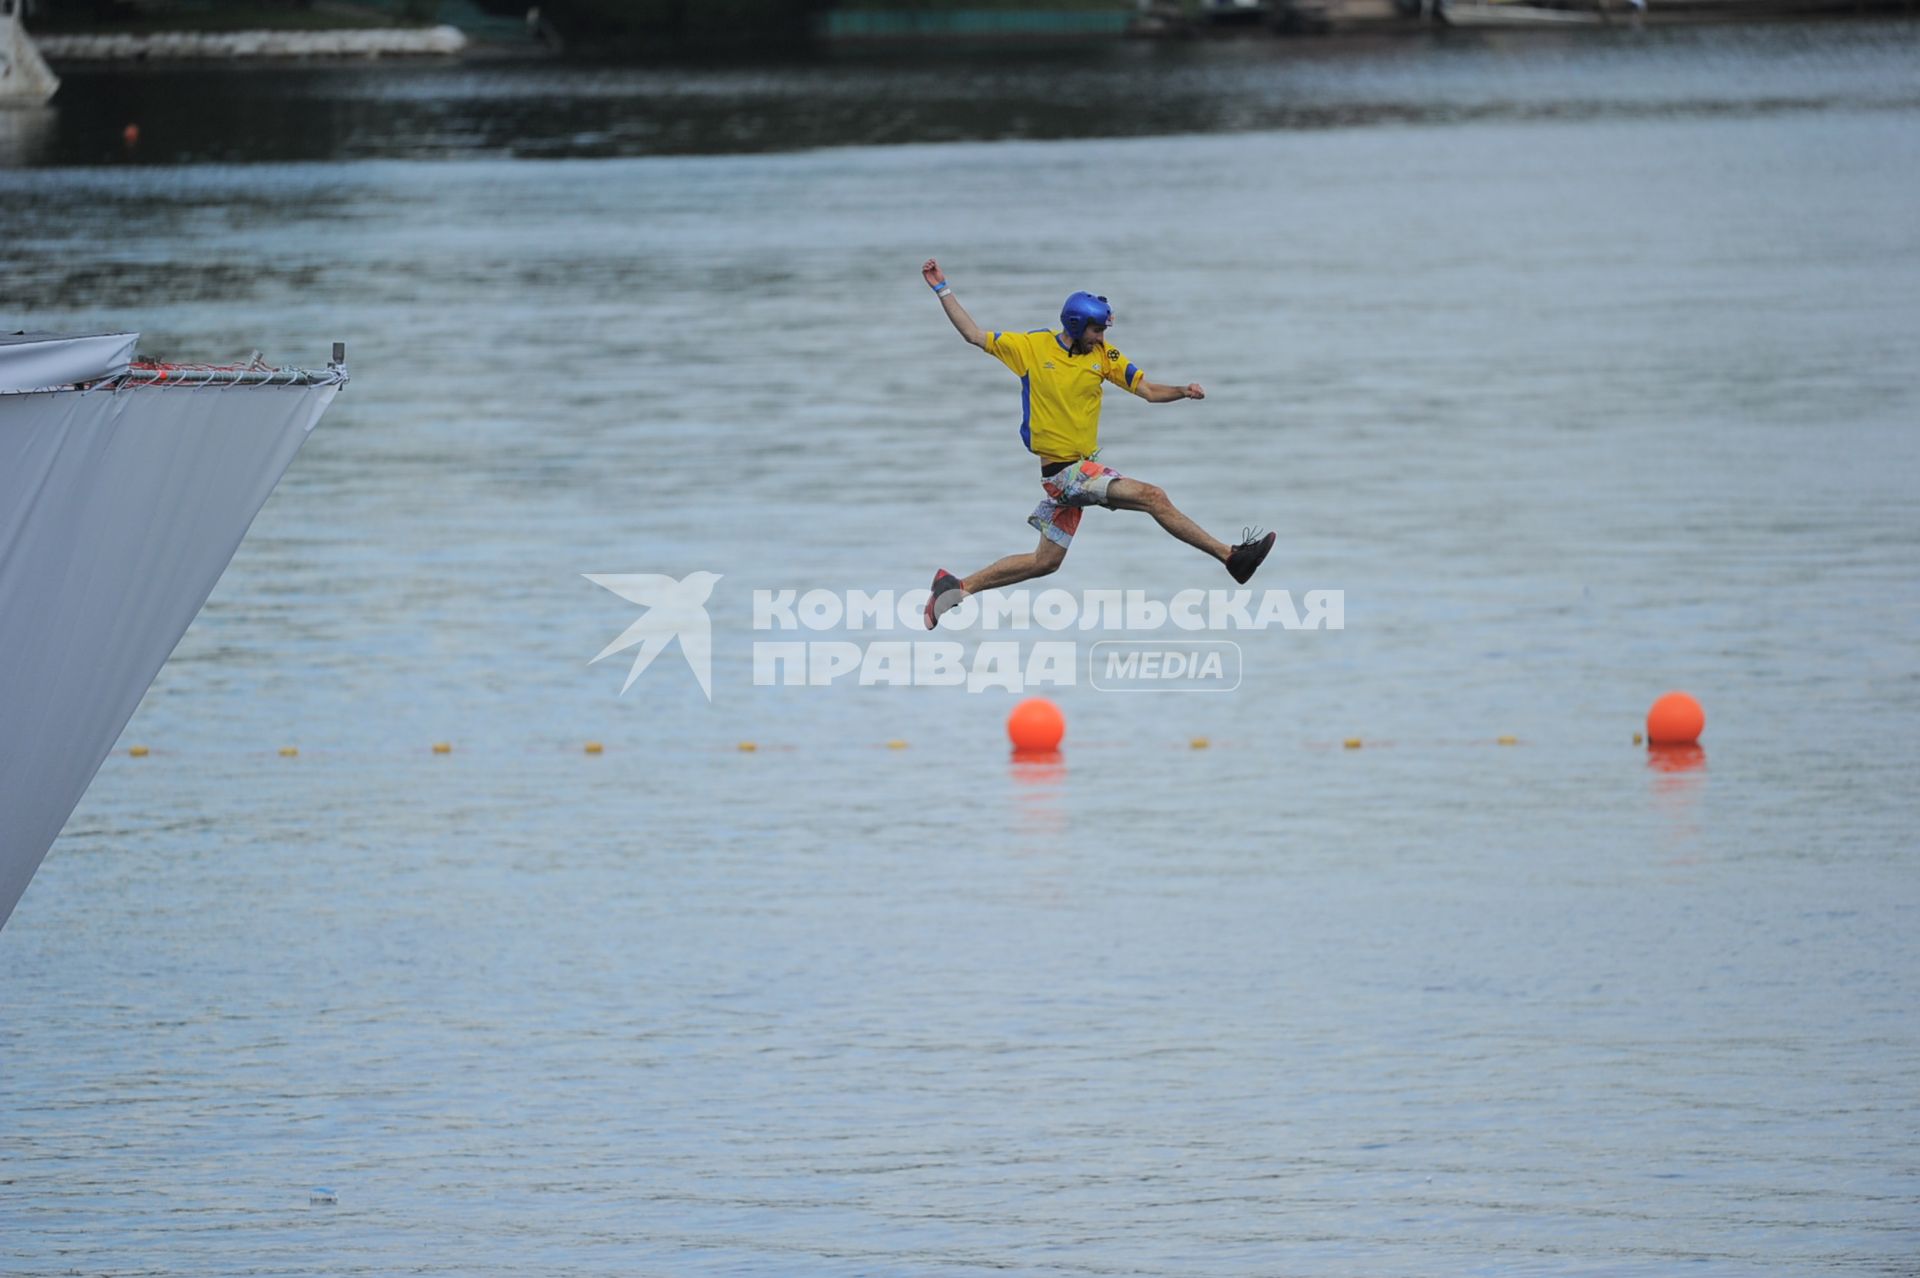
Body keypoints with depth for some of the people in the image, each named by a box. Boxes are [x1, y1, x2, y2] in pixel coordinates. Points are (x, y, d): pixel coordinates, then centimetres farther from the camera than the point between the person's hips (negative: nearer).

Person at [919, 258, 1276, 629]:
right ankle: (1232, 558, -14)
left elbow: (1148, 391, 1)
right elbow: (974, 334, 0)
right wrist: (942, 290, -2)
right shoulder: (1031, 347, -7)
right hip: (1062, 469, -6)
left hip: (1080, 468, 6)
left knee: (1045, 560, 12)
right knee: (1153, 498, -15)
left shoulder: (1103, 356, 4)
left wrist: (1182, 391, -18)